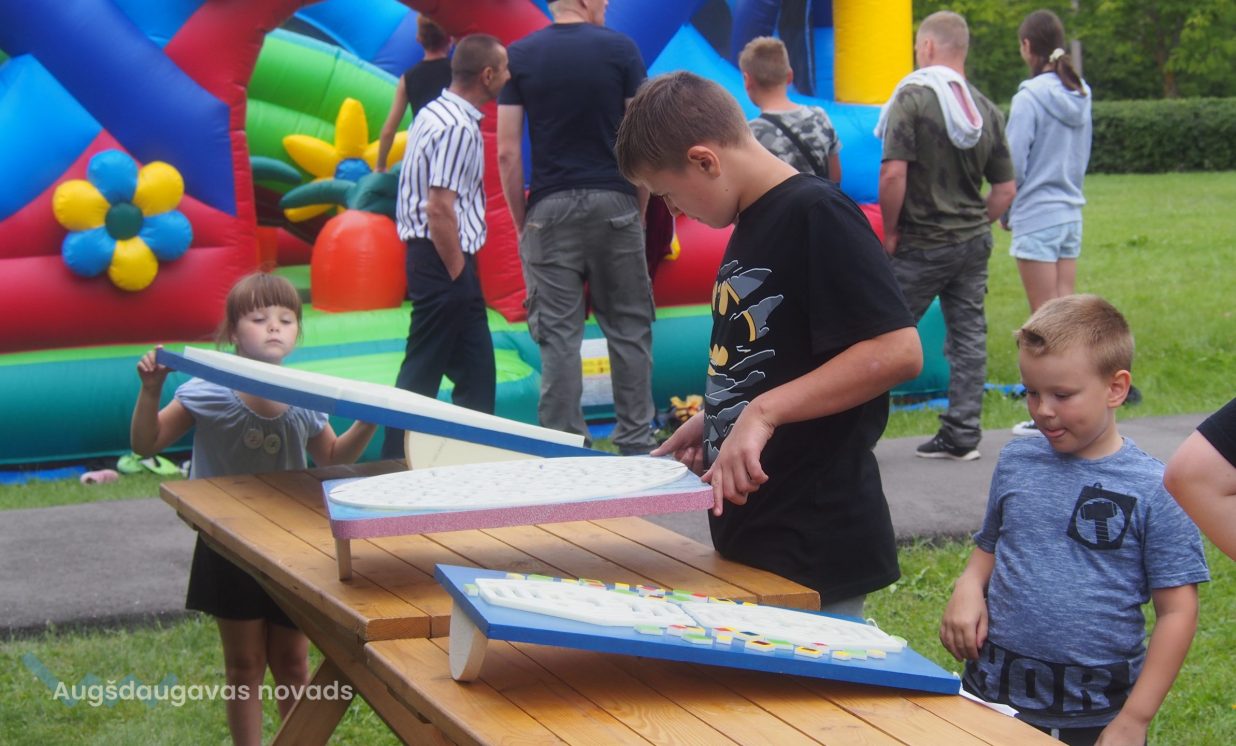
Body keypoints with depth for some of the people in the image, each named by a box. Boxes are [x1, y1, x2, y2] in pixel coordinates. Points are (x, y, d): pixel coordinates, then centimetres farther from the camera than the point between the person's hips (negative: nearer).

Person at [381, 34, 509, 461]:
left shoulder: (438, 114, 13)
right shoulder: (458, 127, -18)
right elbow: (440, 208, -23)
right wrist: (456, 273, -17)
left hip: (438, 258, 10)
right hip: (443, 260, -10)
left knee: (474, 368, 14)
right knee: (422, 370, -3)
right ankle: (395, 461, 2)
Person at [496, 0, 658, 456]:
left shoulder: (519, 56, 2)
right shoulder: (620, 48, 0)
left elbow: (507, 152, -2)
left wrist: (520, 222, 6)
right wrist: (639, 209, 8)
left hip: (549, 210, 0)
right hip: (613, 203, 0)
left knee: (558, 334, 2)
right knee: (628, 327, 9)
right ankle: (635, 442, 11)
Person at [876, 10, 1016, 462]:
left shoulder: (913, 97, -13)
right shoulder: (986, 109, 6)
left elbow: (893, 174, -22)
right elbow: (1006, 189, 7)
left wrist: (890, 231, -11)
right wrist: (975, 225, 15)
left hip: (922, 244, -6)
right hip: (974, 240, 6)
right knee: (969, 334, 9)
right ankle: (962, 435, 12)